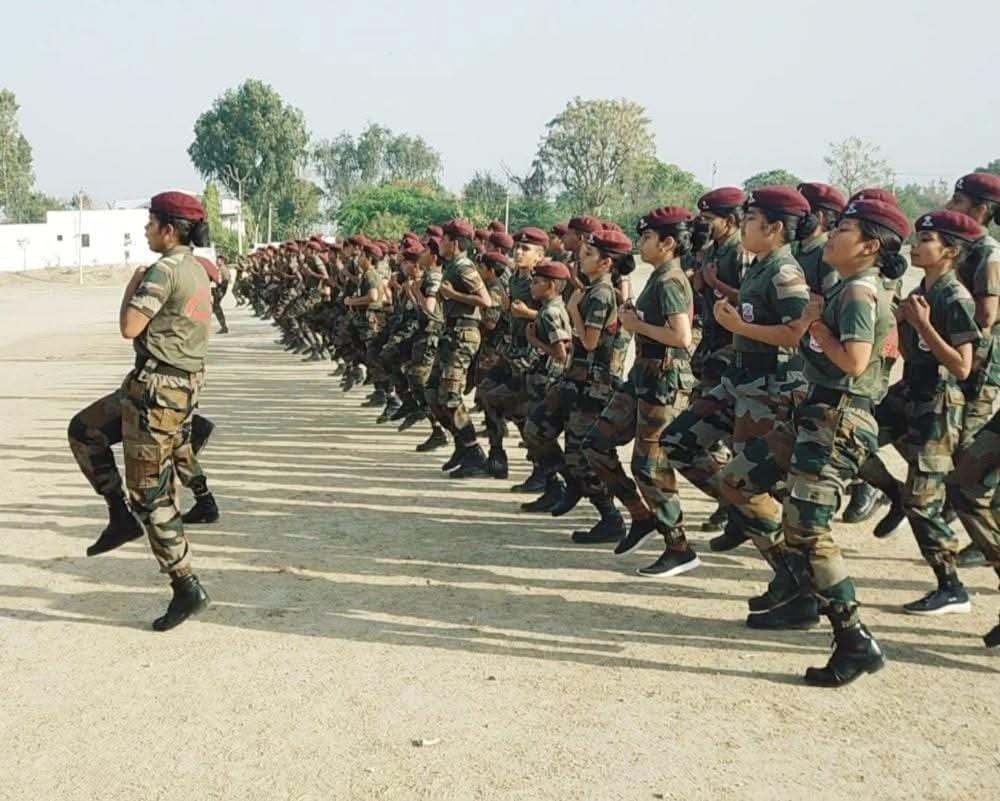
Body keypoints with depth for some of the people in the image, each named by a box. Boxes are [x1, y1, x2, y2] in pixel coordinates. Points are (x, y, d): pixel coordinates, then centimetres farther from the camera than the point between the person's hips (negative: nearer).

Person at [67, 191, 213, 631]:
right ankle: (122, 515, 21)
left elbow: (129, 327, -21)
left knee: (151, 493, -1)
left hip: (156, 389, -10)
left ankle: (187, 588, 5)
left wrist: (133, 285, -5)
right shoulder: (197, 269, 11)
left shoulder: (164, 270, -17)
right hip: (182, 384, 10)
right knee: (83, 430, 23)